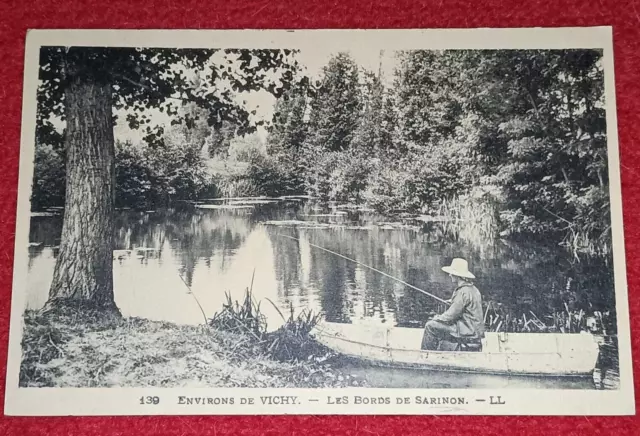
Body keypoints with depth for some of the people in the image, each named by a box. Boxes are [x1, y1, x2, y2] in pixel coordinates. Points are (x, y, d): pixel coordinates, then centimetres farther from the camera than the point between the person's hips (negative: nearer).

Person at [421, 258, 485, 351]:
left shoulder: (463, 292, -19)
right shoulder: (473, 289, 13)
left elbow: (451, 316, -17)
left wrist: (437, 318, 1)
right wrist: (440, 317, 14)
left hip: (468, 334, -10)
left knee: (430, 326, -8)